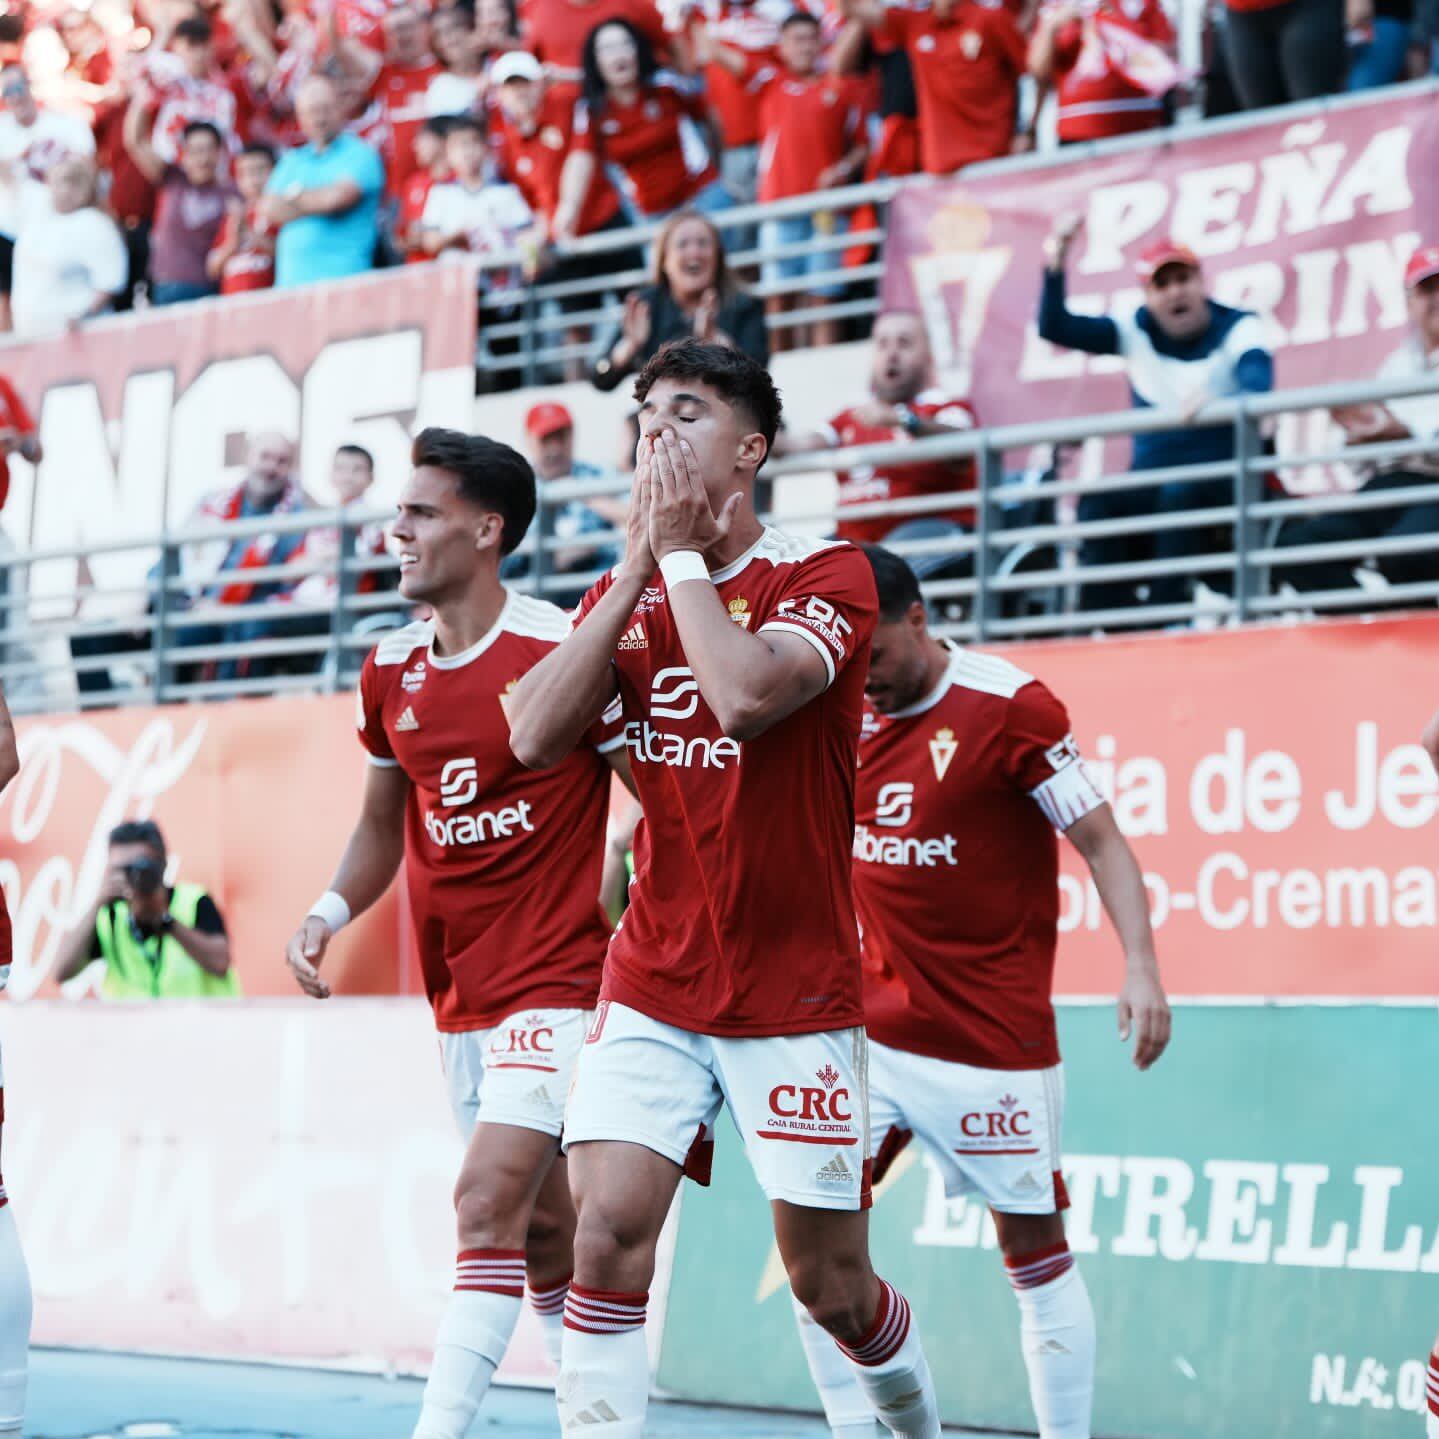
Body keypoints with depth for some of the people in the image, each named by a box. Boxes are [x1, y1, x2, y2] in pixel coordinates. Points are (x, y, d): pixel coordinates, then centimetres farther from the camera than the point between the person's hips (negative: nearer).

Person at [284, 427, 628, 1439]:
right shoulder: (392, 670, 7)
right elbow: (383, 824, 19)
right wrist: (330, 913, 2)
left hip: (559, 984, -7)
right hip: (460, 996, 7)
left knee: (489, 1205, -18)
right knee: (542, 1225, 14)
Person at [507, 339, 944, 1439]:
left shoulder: (825, 574, -7)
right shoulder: (629, 589, 9)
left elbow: (745, 694, -27)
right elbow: (536, 736, -6)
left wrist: (682, 554, -14)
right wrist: (637, 569, -8)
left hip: (798, 997, -3)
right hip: (653, 993, 4)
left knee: (830, 1285, 7)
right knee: (609, 1234, -16)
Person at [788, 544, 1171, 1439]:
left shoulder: (1010, 704, -11)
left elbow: (1101, 840, -11)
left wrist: (1141, 969, -22)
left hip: (994, 1037, -5)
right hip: (870, 1027, 5)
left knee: (1034, 1248, 1)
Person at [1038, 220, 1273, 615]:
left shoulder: (1239, 329, -5)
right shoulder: (1136, 330, 7)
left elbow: (1258, 384, -25)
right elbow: (1054, 328, 3)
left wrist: (1216, 401, -48)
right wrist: (1054, 269, -15)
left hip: (1224, 481, -4)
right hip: (1151, 479, 4)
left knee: (1179, 494, -36)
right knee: (1098, 503, -26)